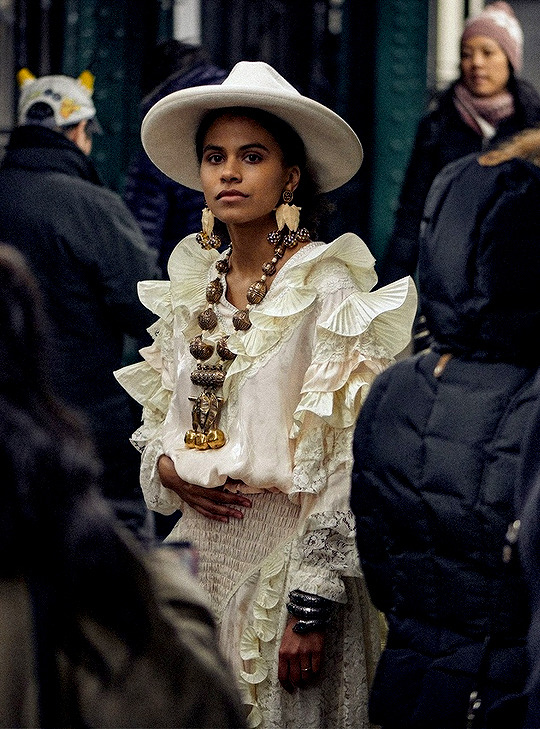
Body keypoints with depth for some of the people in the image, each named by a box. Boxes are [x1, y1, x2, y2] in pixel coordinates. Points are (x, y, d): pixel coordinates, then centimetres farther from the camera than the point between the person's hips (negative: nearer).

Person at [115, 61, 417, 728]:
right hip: (202, 558, 6)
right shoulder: (192, 286, 6)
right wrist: (166, 468, -5)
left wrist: (311, 609, -18)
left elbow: (343, 458, -15)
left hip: (289, 558, -6)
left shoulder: (326, 290, -12)